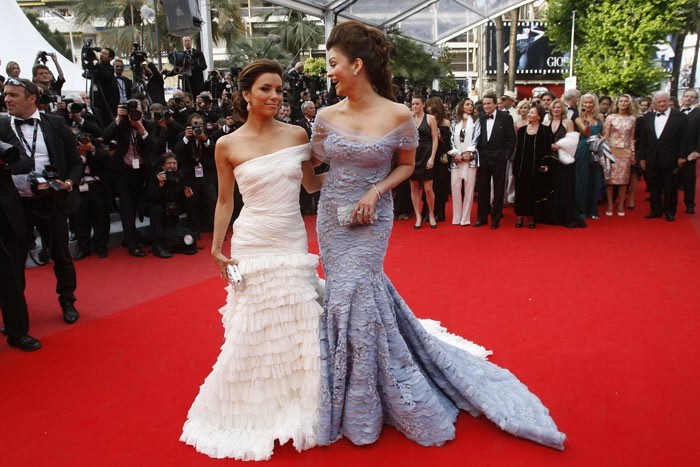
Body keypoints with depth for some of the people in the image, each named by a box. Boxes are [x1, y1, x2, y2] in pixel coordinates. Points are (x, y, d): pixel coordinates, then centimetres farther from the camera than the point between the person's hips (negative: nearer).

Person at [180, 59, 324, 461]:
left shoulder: (297, 135, 1)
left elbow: (313, 184, 12)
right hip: (252, 245, -2)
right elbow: (225, 202, 5)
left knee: (299, 331, 8)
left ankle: (295, 410, 31)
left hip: (294, 243, 2)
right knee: (252, 334, 6)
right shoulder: (228, 145, -2)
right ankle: (252, 414, 30)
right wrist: (216, 248, 2)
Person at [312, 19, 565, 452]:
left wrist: (376, 191, -12)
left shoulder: (398, 116, -12)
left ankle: (363, 413, 20)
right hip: (331, 218, 5)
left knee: (354, 299, -4)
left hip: (370, 221, -5)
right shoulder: (327, 116, 0)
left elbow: (407, 165, 1)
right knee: (345, 296, 11)